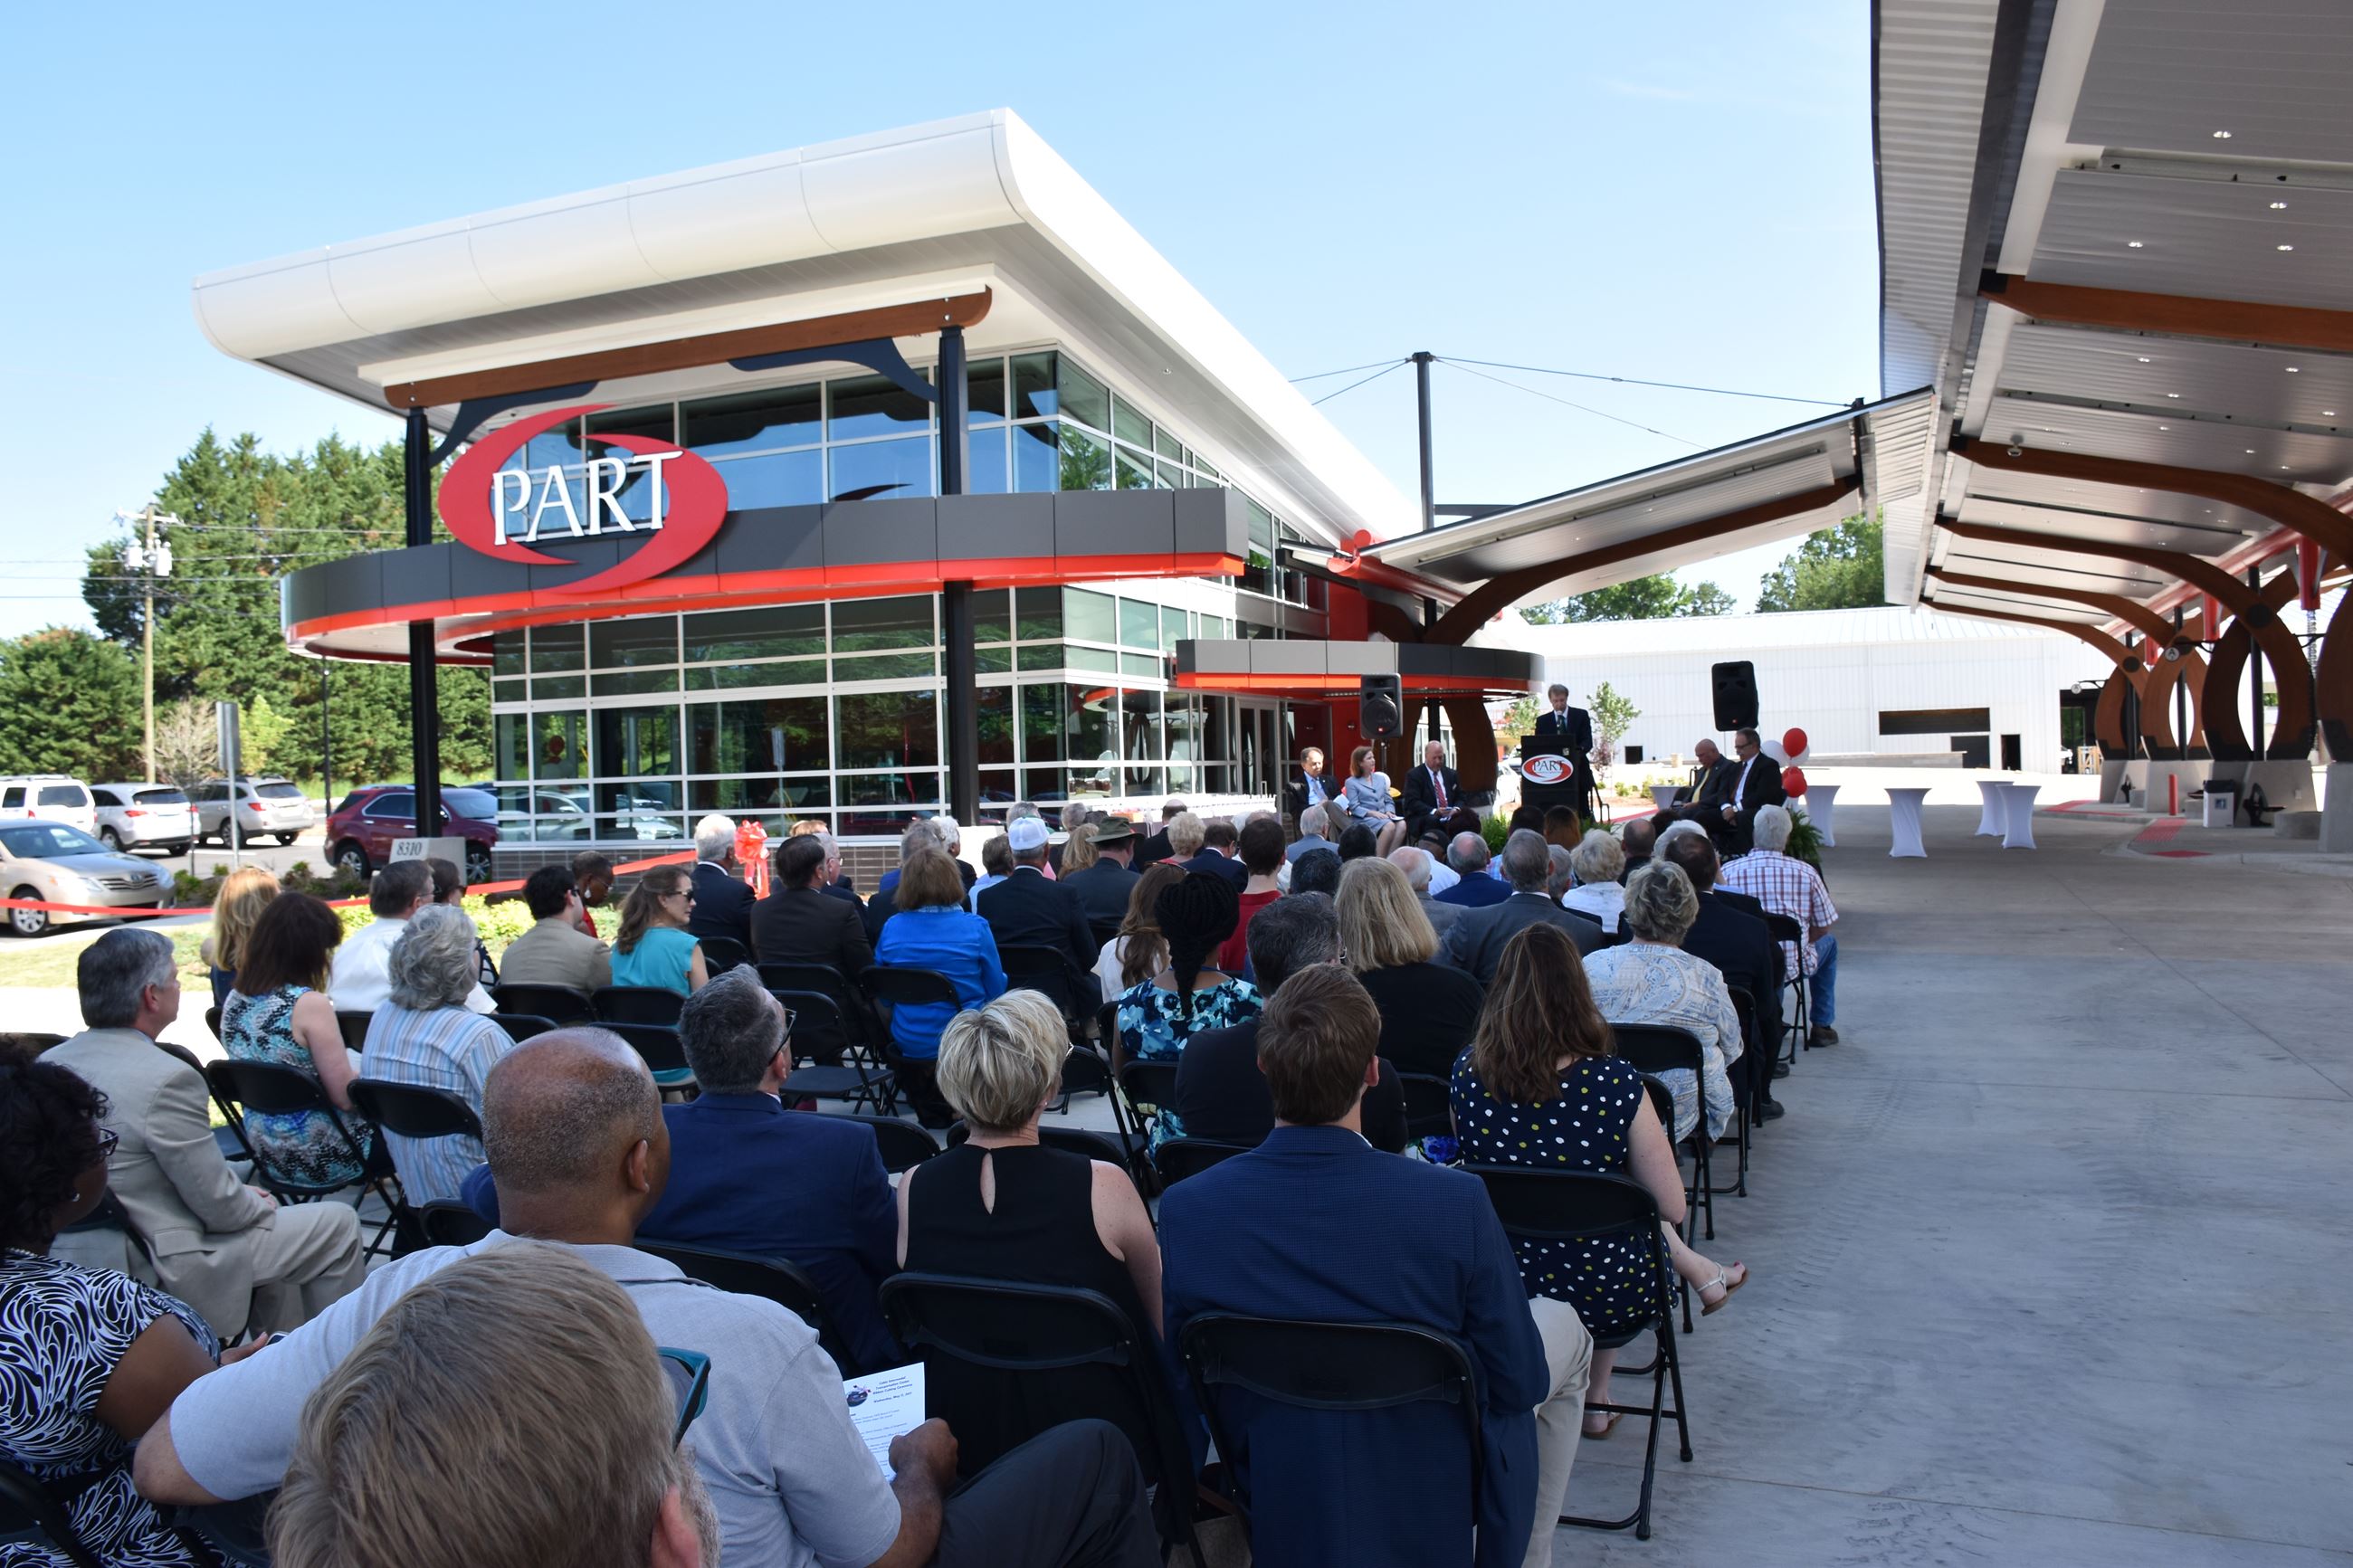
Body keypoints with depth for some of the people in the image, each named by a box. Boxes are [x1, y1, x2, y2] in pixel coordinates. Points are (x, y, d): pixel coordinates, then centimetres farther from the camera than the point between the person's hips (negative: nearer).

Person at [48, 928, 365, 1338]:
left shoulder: (50, 1065, 0)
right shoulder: (167, 1078, -26)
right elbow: (221, 1208, -20)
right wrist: (259, 1204, 3)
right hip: (165, 1272, -9)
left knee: (261, 1204, 28)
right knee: (339, 1224, 3)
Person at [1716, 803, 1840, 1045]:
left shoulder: (1728, 871, -8)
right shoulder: (1805, 873, -8)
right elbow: (1824, 926, 2)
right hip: (1793, 964, -1)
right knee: (1828, 943, 30)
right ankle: (1821, 1026, 31)